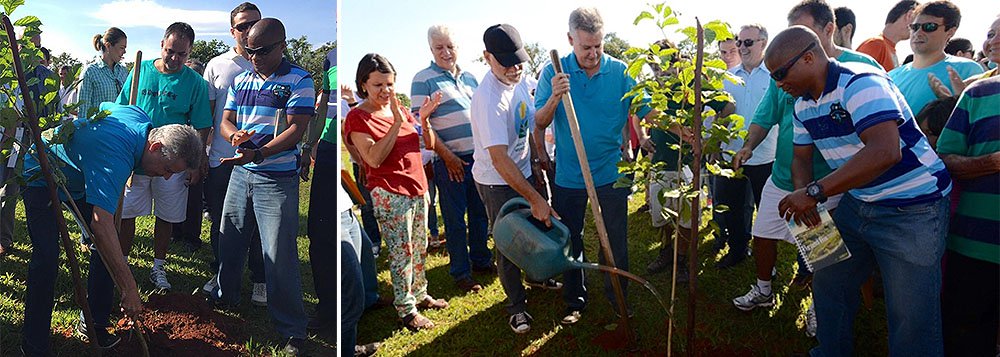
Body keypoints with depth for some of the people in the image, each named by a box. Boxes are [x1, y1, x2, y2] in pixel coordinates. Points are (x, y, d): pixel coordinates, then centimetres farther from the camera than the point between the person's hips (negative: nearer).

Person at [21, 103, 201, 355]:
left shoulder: (140, 117, -17)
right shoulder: (115, 158, -42)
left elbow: (104, 106, 7)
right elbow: (101, 224, -49)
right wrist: (129, 289, -50)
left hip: (79, 173, 8)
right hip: (41, 177, -8)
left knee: (104, 248, 1)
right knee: (46, 259, -18)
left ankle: (95, 323, 12)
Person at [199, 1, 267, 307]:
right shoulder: (217, 65, 7)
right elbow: (206, 114, 10)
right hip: (221, 159, 2)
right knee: (220, 221, 12)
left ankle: (260, 281, 18)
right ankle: (221, 274, 29)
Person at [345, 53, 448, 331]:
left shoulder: (400, 109, 9)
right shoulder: (357, 118, -9)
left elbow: (430, 144, 9)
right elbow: (374, 158, -23)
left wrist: (423, 120, -9)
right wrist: (397, 123, -25)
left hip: (418, 188, 7)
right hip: (389, 193, -6)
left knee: (420, 248, 15)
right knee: (401, 252, -2)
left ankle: (419, 294, 32)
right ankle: (406, 311, 8)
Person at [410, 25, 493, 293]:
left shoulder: (469, 77, 12)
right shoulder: (423, 79, -6)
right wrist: (447, 156, -13)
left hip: (479, 156, 6)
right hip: (450, 160, -5)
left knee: (480, 213, 15)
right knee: (455, 220, 3)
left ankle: (481, 259, 31)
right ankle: (460, 272, 15)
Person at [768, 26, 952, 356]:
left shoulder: (860, 83, -24)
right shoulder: (803, 103, 4)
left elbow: (885, 152, -36)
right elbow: (801, 158, 11)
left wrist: (815, 191, -35)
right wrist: (804, 199, -11)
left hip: (912, 209, -9)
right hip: (857, 203, 9)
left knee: (911, 318, -3)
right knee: (828, 284, 17)